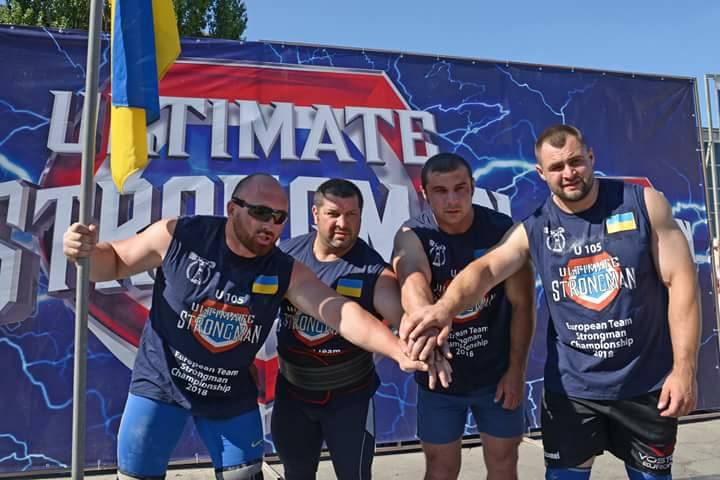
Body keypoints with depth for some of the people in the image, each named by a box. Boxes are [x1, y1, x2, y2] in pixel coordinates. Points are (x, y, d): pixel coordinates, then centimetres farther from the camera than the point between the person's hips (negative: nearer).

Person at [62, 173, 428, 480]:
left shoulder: (287, 273, -15)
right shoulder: (178, 236, -19)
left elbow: (342, 313, -26)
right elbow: (115, 262, -4)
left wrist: (398, 351, -39)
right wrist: (87, 252, -27)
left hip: (232, 395, 2)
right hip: (161, 384, -1)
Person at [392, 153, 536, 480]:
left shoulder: (504, 231, -13)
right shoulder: (411, 236, -15)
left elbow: (522, 303, -7)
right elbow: (413, 280, -38)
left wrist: (516, 370, -7)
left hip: (497, 372, 1)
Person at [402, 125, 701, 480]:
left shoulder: (643, 203, -7)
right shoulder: (534, 229, -5)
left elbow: (681, 280, -7)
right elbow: (485, 268, -19)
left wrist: (684, 368, -11)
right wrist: (446, 306, -41)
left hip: (648, 382, 0)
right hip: (571, 385, 0)